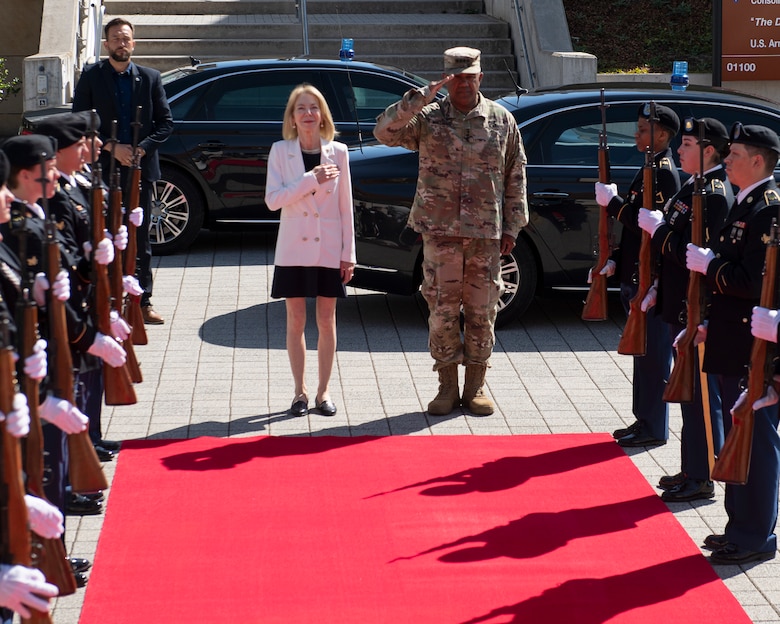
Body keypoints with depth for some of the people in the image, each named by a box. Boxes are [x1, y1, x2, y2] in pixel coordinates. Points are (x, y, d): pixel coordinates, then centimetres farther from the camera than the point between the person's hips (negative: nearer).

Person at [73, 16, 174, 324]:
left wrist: (141, 149, -9)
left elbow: (165, 122, 6)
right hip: (103, 169, -1)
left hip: (141, 168, 1)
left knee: (140, 238, 5)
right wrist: (111, 148, -11)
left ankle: (143, 302, 9)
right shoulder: (91, 77, 4)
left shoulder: (150, 78, 8)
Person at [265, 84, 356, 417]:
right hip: (293, 248, 0)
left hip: (329, 249, 0)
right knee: (296, 322, 5)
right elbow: (272, 199, -10)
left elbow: (345, 206, 3)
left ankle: (324, 391, 16)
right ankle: (300, 391, 14)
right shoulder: (280, 151, -1)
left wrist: (348, 253, 1)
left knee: (326, 321, 6)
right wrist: (311, 180, -18)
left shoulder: (338, 152, 0)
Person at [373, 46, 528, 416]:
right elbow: (384, 131, -13)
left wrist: (512, 227, 6)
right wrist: (421, 97, -21)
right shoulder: (428, 118, 2)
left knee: (481, 312, 6)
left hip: (486, 233, 1)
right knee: (442, 311, 1)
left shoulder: (502, 121, 7)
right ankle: (447, 387, 12)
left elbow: (516, 177, 11)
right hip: (440, 232, -1)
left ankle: (476, 386, 17)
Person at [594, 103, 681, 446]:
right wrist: (616, 259, 12)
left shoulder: (663, 171, -14)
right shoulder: (651, 168, 16)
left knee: (652, 354, -4)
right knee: (643, 352, 15)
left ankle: (654, 429, 2)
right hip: (637, 278, 10)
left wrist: (613, 202, -16)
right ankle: (644, 420, 23)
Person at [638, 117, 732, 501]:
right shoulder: (696, 186, 13)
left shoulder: (713, 193, -18)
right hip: (682, 306, 10)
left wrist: (657, 228, -16)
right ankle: (692, 469, 26)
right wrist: (657, 225, 5)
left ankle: (702, 478, 4)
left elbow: (692, 252, -24)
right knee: (690, 390, 16)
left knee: (699, 393, -3)